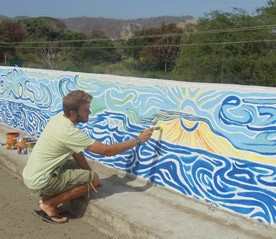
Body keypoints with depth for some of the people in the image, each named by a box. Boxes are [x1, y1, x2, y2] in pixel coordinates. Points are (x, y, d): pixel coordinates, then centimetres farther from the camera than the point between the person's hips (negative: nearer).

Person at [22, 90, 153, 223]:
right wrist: (138, 140, -14)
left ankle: (47, 198, 15)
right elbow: (107, 151, -22)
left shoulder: (58, 118, 1)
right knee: (93, 180, -10)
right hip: (39, 183, -9)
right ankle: (49, 204, -3)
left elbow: (76, 151, 10)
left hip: (31, 174, 9)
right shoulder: (69, 132, -26)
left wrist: (90, 173, 6)